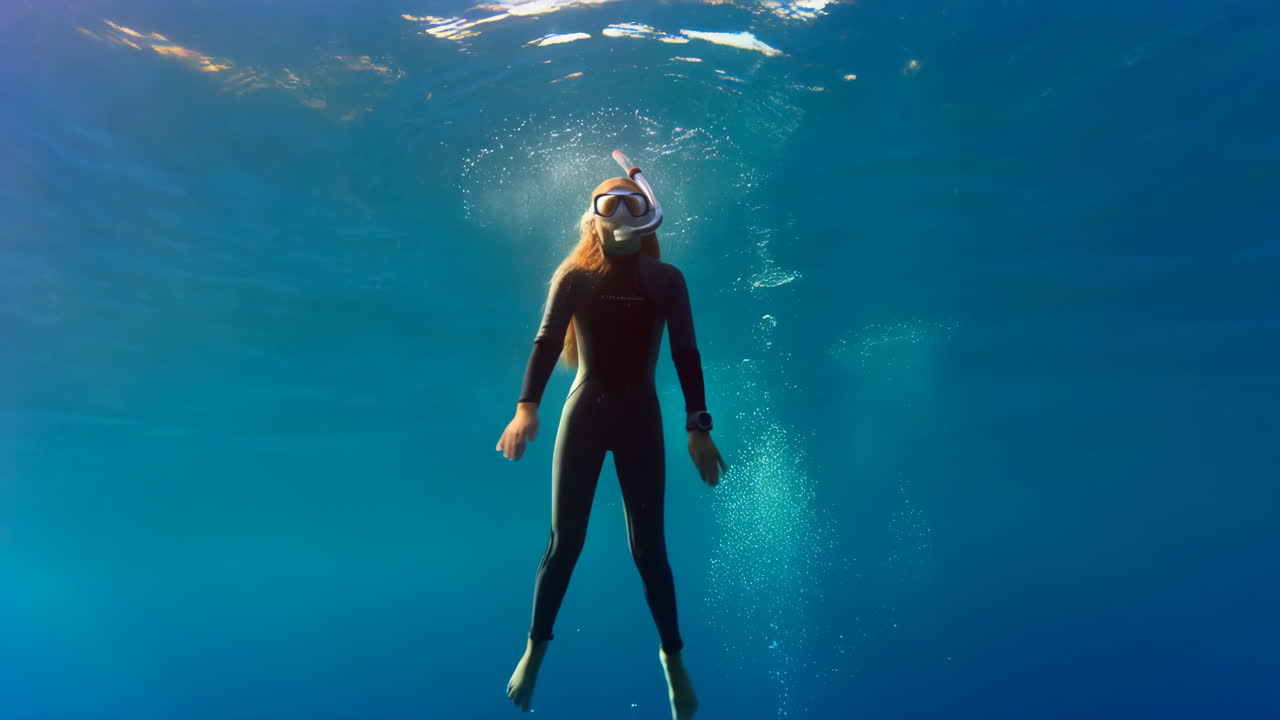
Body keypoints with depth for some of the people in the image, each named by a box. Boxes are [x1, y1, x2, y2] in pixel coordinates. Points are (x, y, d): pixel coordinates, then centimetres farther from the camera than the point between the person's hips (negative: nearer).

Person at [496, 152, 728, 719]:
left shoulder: (667, 280, 2)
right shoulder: (575, 277, 1)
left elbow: (686, 354, -3)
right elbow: (546, 342, -9)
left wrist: (698, 427, -11)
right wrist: (527, 407, -25)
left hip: (640, 415, 0)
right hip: (584, 411, 0)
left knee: (648, 545, 2)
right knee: (564, 540, 2)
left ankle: (672, 655, 21)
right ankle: (535, 647, 22)